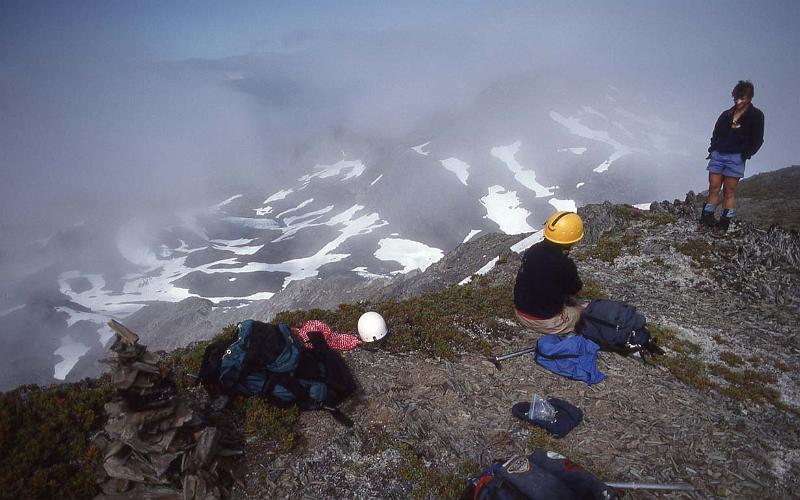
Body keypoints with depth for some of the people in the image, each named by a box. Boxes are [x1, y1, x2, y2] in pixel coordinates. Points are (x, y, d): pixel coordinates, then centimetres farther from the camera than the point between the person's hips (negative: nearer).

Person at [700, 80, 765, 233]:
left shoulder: (756, 115, 3)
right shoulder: (726, 114, 15)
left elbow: (757, 140, 1)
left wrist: (746, 154, -8)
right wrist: (712, 149, 7)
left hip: (736, 157, -3)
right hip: (718, 155, 4)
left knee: (729, 191, -3)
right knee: (713, 188, -1)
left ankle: (724, 224, -2)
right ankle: (707, 220, -1)